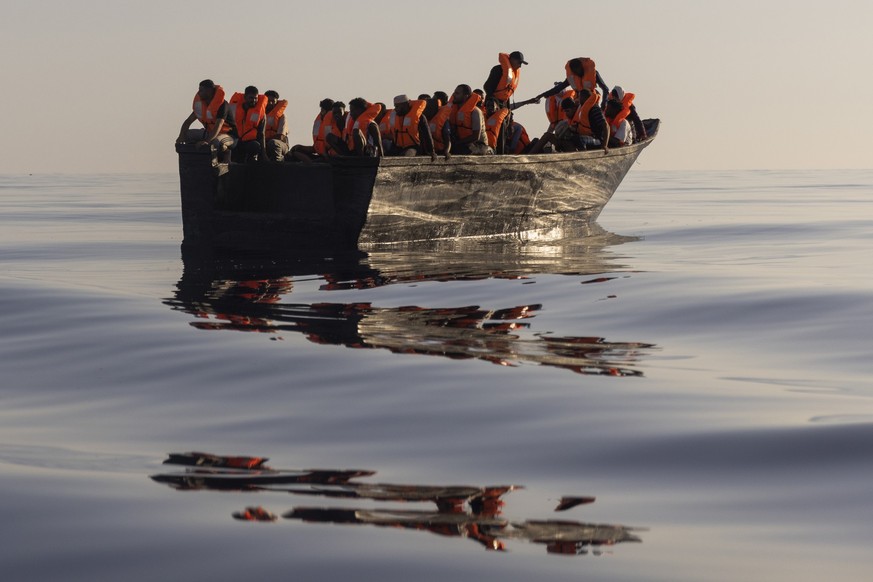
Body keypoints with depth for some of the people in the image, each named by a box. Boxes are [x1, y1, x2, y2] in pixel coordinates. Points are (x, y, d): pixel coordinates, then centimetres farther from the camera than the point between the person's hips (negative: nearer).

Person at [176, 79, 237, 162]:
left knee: (217, 142, -42)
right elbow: (188, 121, 0)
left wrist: (207, 141, -49)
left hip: (228, 134, -7)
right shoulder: (201, 103, -1)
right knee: (187, 134, -5)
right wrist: (181, 136, -19)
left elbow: (218, 126, -36)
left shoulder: (222, 104, -24)